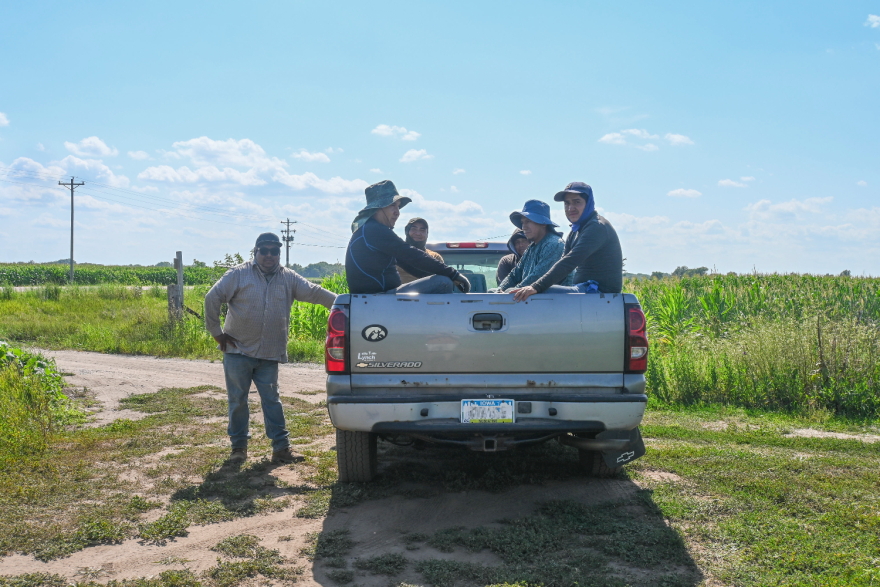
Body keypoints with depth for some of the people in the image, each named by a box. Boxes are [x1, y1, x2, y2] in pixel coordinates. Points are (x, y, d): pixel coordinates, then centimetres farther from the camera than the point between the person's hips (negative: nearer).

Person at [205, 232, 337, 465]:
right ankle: (239, 447, 17)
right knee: (237, 400, 4)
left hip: (269, 355, 2)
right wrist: (217, 332, -3)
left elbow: (314, 292, 2)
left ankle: (281, 447, 7)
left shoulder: (288, 278, 7)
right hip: (238, 351, -2)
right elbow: (212, 299, -2)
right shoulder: (239, 274, -2)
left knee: (271, 400, 4)